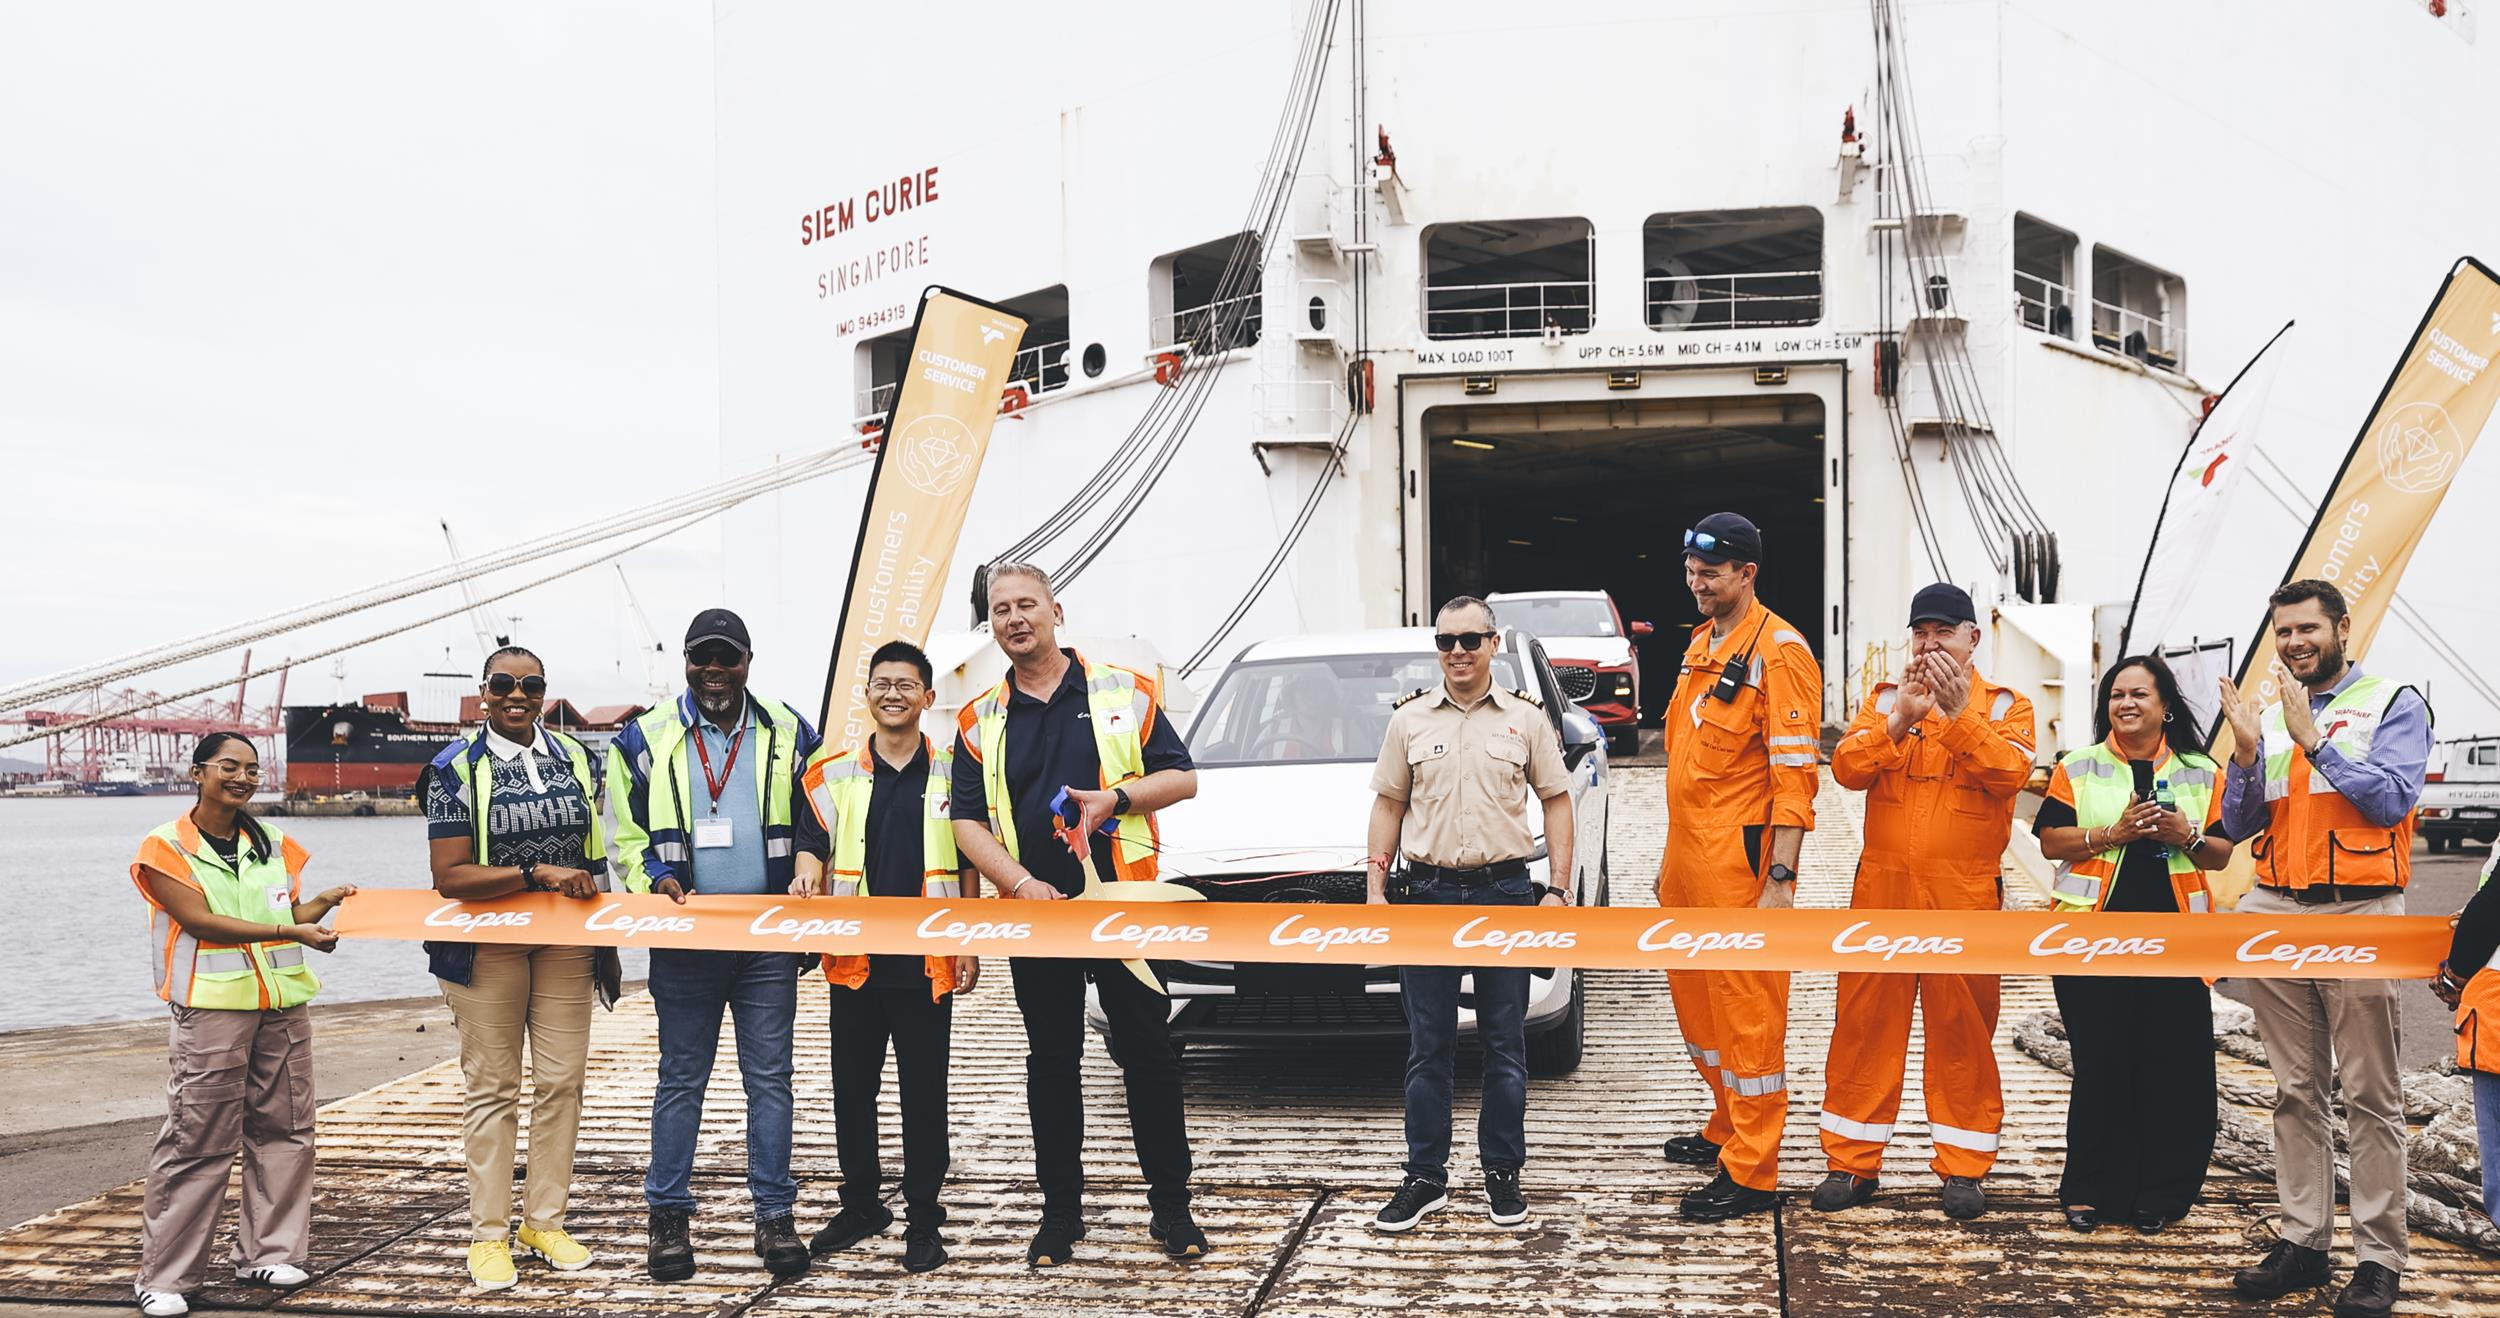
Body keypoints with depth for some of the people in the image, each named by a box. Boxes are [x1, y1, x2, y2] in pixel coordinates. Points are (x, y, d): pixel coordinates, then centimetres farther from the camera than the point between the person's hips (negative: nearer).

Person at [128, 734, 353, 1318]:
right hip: (212, 1006, -5)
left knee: (283, 1130, 6)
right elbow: (200, 920, -12)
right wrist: (290, 932, -20)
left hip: (283, 1003, 5)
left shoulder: (272, 843, 14)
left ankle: (266, 1253, 18)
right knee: (198, 1139, -6)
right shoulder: (166, 847, -1)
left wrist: (326, 902, -7)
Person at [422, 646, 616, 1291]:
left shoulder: (574, 758, 6)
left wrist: (607, 942, 10)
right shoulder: (457, 769, -6)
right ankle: (488, 1235, 12)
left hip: (565, 943, 4)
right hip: (488, 946, -3)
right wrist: (538, 874, -23)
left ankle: (545, 1221, 19)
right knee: (491, 1089, 4)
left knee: (561, 1083, 6)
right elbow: (449, 877, -14)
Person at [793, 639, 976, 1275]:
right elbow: (812, 842, 7)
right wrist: (807, 877, -17)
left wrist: (972, 948, 2)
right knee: (852, 1089, 10)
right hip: (855, 960, 2)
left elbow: (971, 865, 7)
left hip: (928, 963, -2)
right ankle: (861, 1205, 26)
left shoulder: (953, 774, 4)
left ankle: (923, 1221, 13)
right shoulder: (833, 772, 7)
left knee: (924, 1092, 3)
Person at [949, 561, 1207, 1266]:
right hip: (1033, 911, 2)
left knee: (1148, 1054, 1)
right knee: (1051, 1064, 8)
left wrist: (1117, 798, -14)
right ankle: (1060, 1212, 19)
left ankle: (1171, 1206, 12)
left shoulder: (1123, 692, 5)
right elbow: (969, 822, 3)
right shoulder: (980, 721, 9)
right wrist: (1021, 884, -12)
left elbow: (1182, 778, 3)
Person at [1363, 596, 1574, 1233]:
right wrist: (1374, 887, 4)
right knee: (1428, 1047, 4)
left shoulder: (1525, 718, 5)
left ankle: (1502, 1171, 17)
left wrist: (1558, 888, -1)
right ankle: (1425, 1177, 13)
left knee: (1505, 1044, 5)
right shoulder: (1410, 719, 8)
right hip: (1429, 894, 1)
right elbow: (1389, 804, 11)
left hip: (1505, 894, -1)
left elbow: (1555, 800, 7)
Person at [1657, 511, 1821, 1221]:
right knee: (1695, 998, 19)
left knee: (1747, 1015, -2)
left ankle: (1751, 1175, 5)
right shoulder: (1701, 644, 14)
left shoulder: (1778, 651, -13)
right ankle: (1728, 1128, 37)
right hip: (1689, 857, 9)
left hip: (1741, 861, -9)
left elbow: (1795, 772, -17)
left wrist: (1780, 877, -21)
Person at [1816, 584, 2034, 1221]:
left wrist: (1959, 712, -21)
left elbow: (2011, 772, -13)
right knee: (1865, 1023, 4)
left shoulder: (2004, 706, 6)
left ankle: (1963, 1167, 16)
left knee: (1963, 1029, 4)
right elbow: (1846, 768, -3)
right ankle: (1852, 1162, 13)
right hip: (1882, 887, 2)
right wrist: (1901, 718, -16)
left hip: (1964, 894, -2)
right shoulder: (1886, 697, 12)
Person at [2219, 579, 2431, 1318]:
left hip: (2358, 916, -4)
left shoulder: (2393, 704, 0)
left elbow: (2392, 799, -13)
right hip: (2275, 915, 5)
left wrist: (2312, 740, -16)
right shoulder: (2270, 712, 13)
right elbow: (2238, 825, 8)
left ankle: (2379, 1258, 4)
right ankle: (2304, 1241, 13)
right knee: (2295, 1091, 7)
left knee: (2370, 1097, -1)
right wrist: (2247, 751, -8)